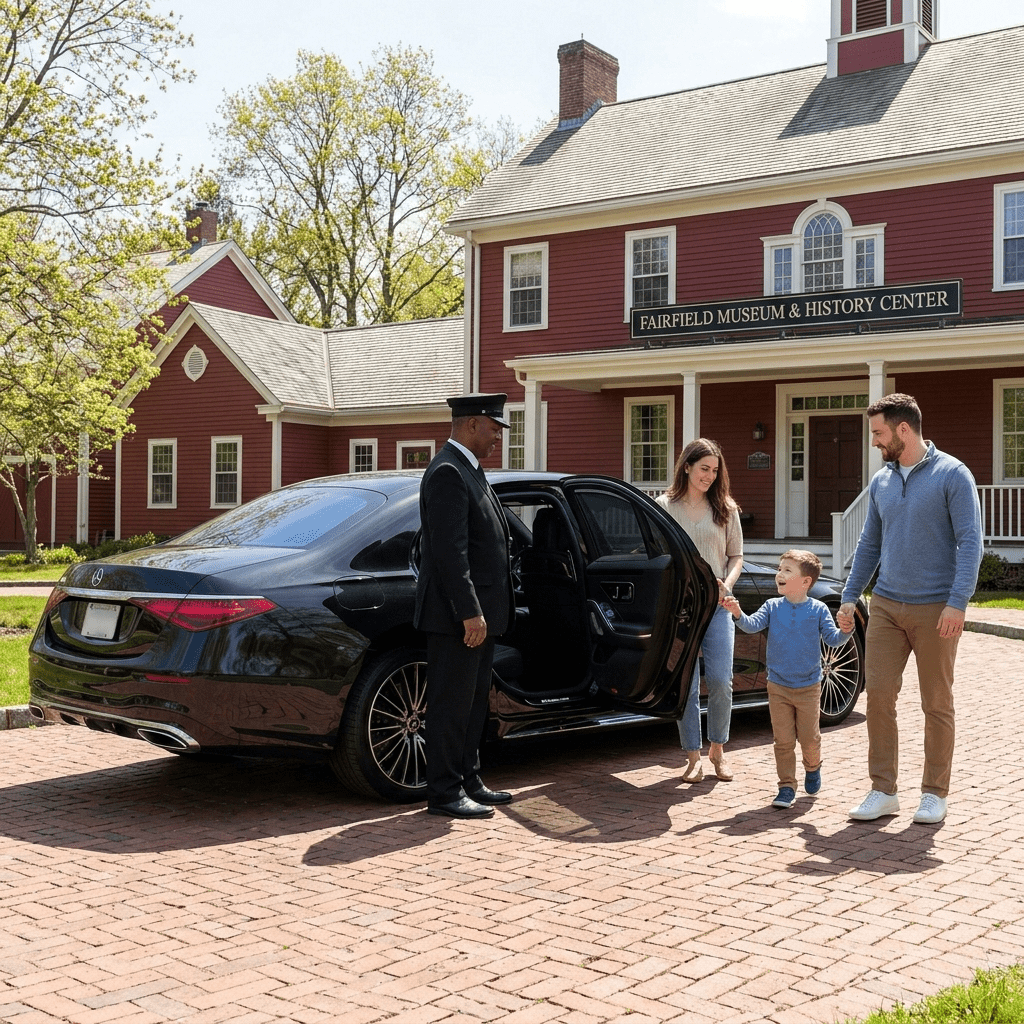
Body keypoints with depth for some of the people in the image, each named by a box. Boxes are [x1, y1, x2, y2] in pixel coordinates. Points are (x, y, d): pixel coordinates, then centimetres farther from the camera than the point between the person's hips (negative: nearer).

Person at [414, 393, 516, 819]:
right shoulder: (447, 473, -16)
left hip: (478, 612, 10)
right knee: (451, 706, -2)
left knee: (473, 703, 16)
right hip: (456, 615, -10)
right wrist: (470, 613, -24)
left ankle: (468, 781, 26)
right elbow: (450, 551, -23)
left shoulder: (467, 470, 16)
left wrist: (483, 611, 18)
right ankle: (444, 793, 6)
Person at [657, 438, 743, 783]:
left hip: (717, 606, 1)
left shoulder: (725, 509, 10)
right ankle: (693, 757, 11)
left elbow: (736, 555, 13)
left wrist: (727, 584, -5)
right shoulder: (665, 506, 5)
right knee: (686, 685, -1)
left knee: (720, 681, -6)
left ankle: (717, 749, 15)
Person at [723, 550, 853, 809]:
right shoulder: (772, 606, -1)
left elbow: (832, 639, -7)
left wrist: (845, 631, -28)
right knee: (783, 741, 2)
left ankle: (812, 768, 38)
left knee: (809, 738, 7)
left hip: (808, 687, -1)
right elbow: (753, 625, -14)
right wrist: (738, 614, -34)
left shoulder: (818, 610, -4)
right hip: (778, 686, 1)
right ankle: (787, 787, 12)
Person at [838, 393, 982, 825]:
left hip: (935, 609, -5)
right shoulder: (880, 481, 11)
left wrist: (957, 602, -20)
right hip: (886, 606, 5)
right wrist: (849, 596, 12)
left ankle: (934, 793, 17)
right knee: (878, 696, 1)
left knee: (937, 705, 5)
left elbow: (970, 543, -12)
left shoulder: (952, 475, -7)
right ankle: (883, 791, 10)